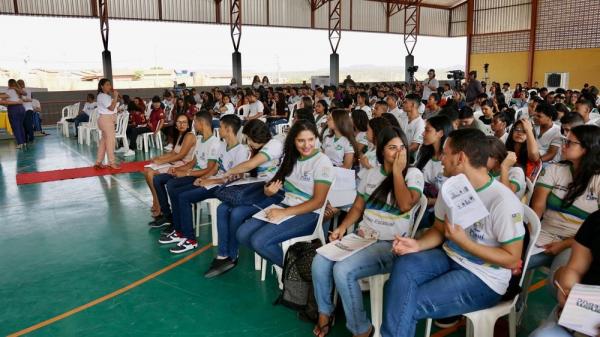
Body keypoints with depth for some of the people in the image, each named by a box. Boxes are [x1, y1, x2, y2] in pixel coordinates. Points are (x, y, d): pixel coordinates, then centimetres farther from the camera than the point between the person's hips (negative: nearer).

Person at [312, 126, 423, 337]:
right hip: (361, 237, 6)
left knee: (343, 270, -27)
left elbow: (405, 205, -21)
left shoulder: (413, 174, -4)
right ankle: (325, 312, 10)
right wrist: (342, 228, 0)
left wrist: (397, 171, -14)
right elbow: (358, 207, 16)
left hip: (390, 245, -6)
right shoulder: (372, 174, 13)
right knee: (320, 262, -14)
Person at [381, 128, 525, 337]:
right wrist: (417, 245, -11)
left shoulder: (503, 202, -21)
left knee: (410, 306, -19)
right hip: (449, 257, 6)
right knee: (404, 265, -24)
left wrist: (464, 242, -25)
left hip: (483, 279, -6)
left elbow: (512, 259, -16)